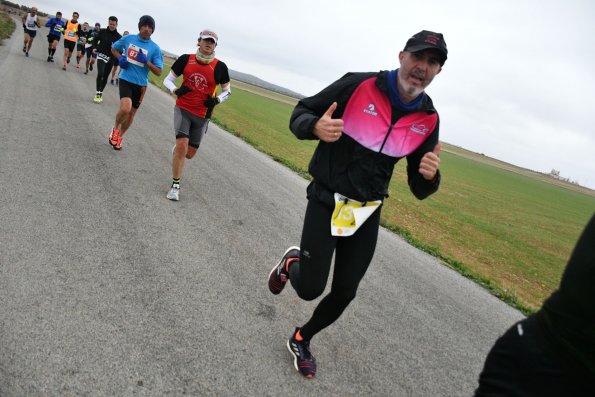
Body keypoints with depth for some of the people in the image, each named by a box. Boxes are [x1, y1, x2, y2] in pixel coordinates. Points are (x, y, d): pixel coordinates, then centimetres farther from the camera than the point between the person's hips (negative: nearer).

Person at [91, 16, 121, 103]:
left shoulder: (119, 37, -2)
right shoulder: (102, 31, 0)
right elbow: (95, 40, 10)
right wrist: (94, 48, -8)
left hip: (111, 59, 1)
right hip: (101, 55, -1)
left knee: (105, 77, 11)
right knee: (100, 74, -19)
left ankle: (100, 93, 27)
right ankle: (97, 93, -12)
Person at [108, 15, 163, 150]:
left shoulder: (155, 48, -4)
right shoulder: (128, 39, 0)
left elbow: (158, 72, -6)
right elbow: (114, 48, 18)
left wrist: (146, 61, -20)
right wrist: (120, 58, -2)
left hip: (140, 84, 1)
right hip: (126, 79, -1)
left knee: (131, 113, 12)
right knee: (125, 108, -24)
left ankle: (119, 136, 37)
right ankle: (115, 129, 7)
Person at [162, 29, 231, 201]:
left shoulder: (220, 67, -4)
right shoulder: (186, 59, -2)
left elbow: (227, 90, 9)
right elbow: (168, 80, 6)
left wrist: (217, 100, -11)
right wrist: (176, 90, -16)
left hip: (202, 115, 1)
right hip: (183, 109, -1)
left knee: (190, 153, 7)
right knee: (182, 145, -18)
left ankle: (178, 150, 46)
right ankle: (175, 185, -4)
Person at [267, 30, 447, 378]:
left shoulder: (428, 120, -3)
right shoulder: (359, 85, -14)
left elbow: (419, 189, 1)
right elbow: (301, 112, -6)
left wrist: (430, 176, -23)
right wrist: (316, 126, -29)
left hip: (367, 214, 4)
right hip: (326, 202, -3)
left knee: (344, 294, 8)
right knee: (310, 288, -6)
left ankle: (301, 340, 36)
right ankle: (293, 262, 32)